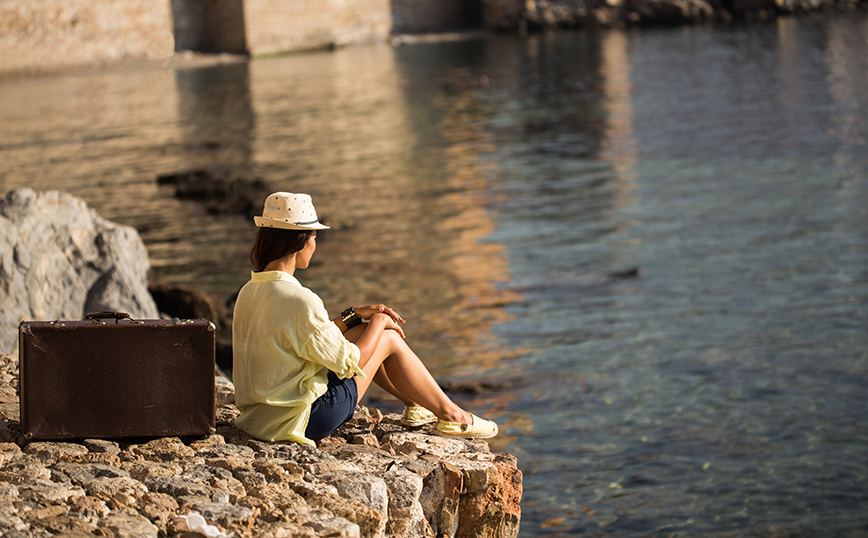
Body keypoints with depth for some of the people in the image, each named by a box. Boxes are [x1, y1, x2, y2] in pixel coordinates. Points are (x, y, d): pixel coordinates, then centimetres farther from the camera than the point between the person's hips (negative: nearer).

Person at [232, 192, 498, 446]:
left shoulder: (249, 292, 3)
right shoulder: (299, 302, -25)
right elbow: (348, 363, -16)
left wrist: (354, 315, 13)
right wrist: (378, 323, 0)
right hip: (305, 420, -9)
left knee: (364, 330, 19)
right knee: (389, 339, 5)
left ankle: (415, 405, 36)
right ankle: (450, 415, 22)